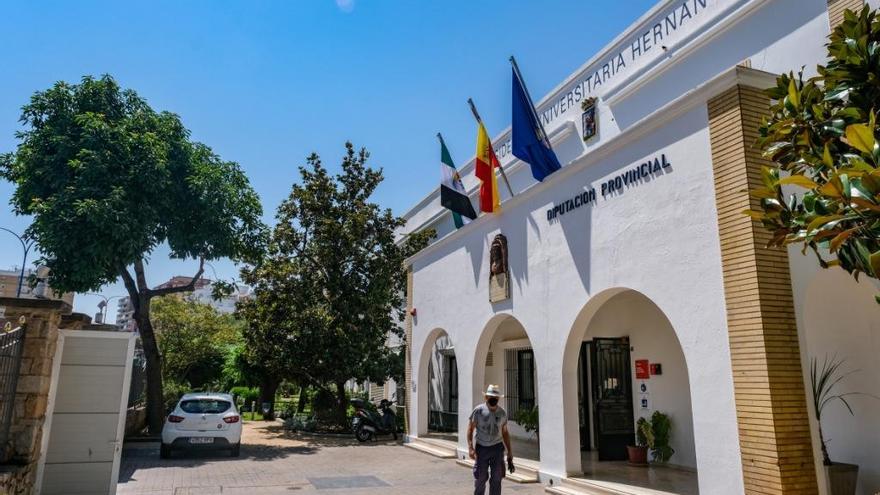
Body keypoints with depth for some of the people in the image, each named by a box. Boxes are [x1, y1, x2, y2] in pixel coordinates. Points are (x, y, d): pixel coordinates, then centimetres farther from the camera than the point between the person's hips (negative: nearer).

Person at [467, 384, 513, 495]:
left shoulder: (502, 412, 4)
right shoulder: (478, 410, -6)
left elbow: (505, 432, 13)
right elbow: (470, 429, -5)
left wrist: (509, 451, 12)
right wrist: (470, 447, -14)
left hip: (497, 448, 3)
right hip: (481, 447, -2)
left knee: (496, 479, 3)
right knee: (480, 478, 4)